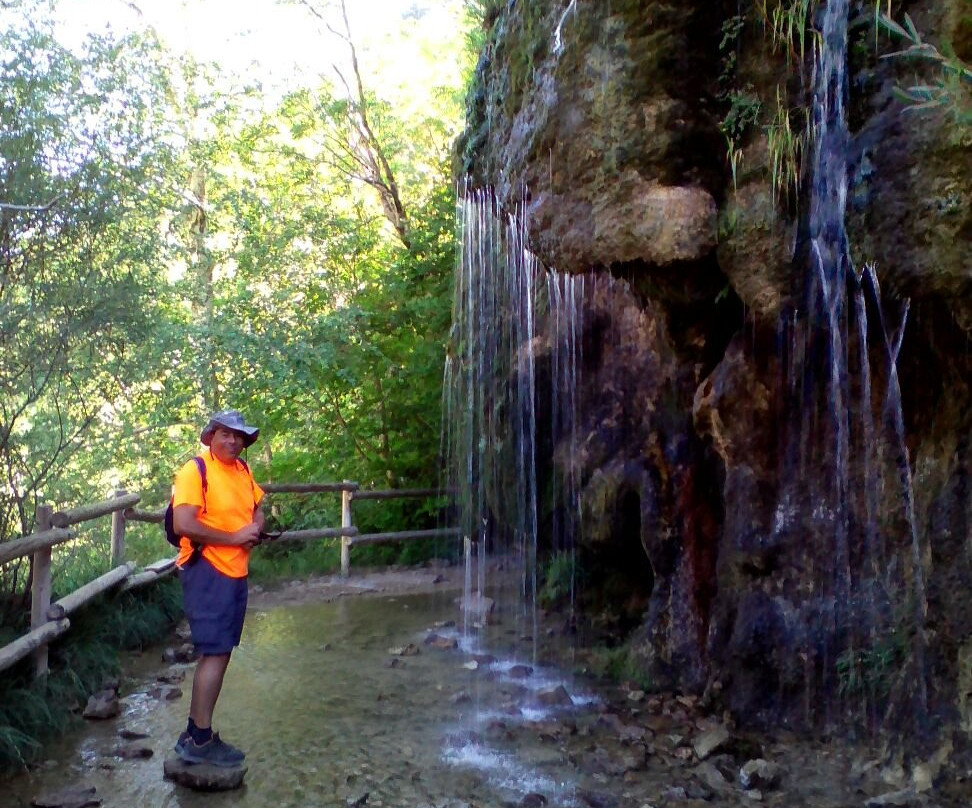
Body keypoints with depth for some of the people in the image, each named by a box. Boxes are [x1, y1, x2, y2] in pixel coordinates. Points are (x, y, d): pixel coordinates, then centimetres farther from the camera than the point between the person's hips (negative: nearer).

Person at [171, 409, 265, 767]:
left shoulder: (243, 471, 11)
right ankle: (201, 741, 4)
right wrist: (233, 537, -16)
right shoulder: (195, 471, -12)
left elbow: (257, 509, 23)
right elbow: (183, 524, -21)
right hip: (207, 572, -8)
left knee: (216, 653, 14)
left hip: (235, 572, 9)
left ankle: (195, 733, 25)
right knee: (216, 653, -6)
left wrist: (255, 528, 0)